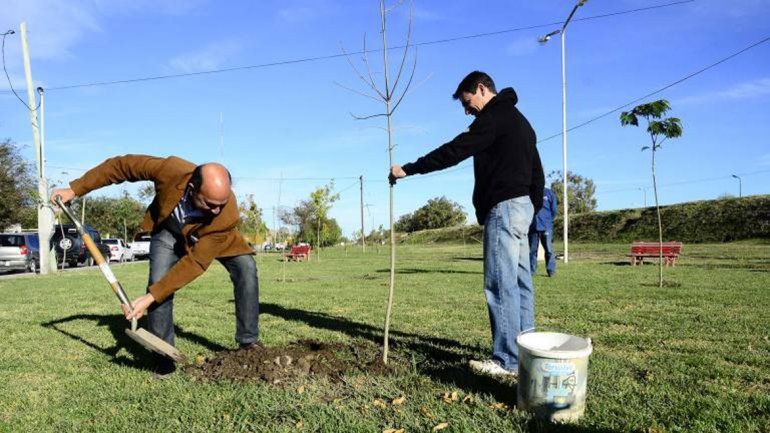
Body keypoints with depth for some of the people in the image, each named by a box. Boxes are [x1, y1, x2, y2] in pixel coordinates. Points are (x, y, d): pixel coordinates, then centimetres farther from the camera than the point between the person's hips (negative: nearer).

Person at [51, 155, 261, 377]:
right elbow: (121, 165, -24)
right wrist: (75, 189, -18)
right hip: (168, 229, 1)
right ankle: (164, 356, -3)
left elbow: (195, 262, -39)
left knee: (246, 268, -18)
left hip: (210, 235, 0)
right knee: (158, 283, -19)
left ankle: (249, 342, -3)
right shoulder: (171, 169, -41)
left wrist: (151, 297, -41)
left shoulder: (228, 215, -43)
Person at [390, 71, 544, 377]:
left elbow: (453, 151, -14)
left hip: (504, 207, -11)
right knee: (519, 280, 12)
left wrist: (408, 169, -9)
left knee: (501, 284, -9)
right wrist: (534, 207, 20)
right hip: (522, 205, 11)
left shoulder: (494, 117, -8)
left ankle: (507, 361, -6)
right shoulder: (518, 119, 24)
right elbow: (536, 171, 23)